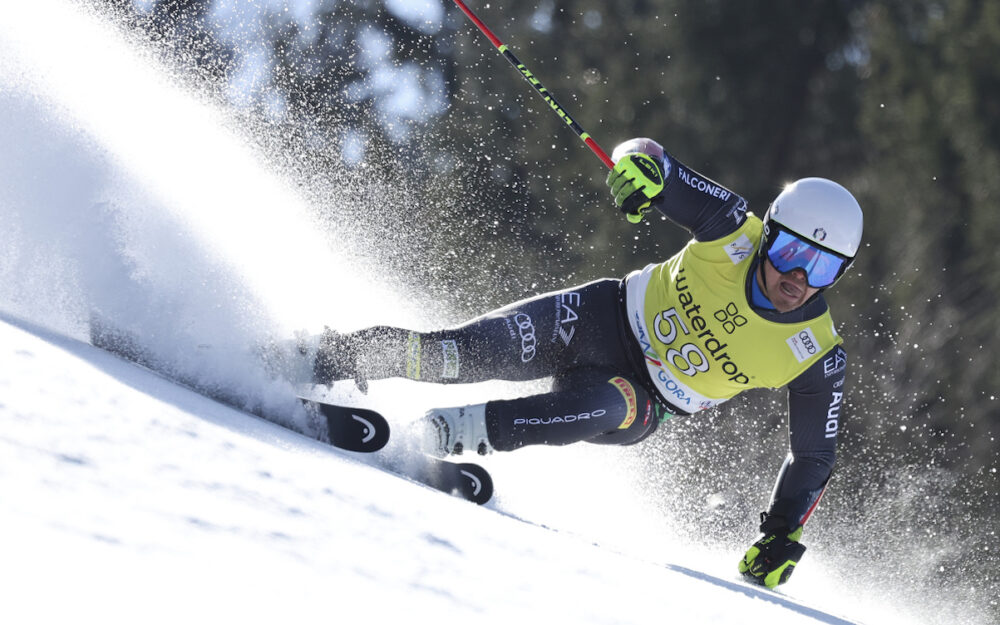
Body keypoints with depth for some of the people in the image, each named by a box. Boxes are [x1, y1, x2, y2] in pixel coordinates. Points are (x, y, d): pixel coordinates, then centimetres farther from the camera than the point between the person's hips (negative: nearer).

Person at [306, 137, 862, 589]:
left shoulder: (817, 356, -17)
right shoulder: (734, 230, -17)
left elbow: (815, 456, -5)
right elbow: (645, 159, -13)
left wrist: (782, 538, -16)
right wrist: (640, 167, -38)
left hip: (644, 405, 0)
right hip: (603, 319, 0)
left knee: (605, 408, -36)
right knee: (469, 354, -20)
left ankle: (454, 433, -25)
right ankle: (337, 357, -2)